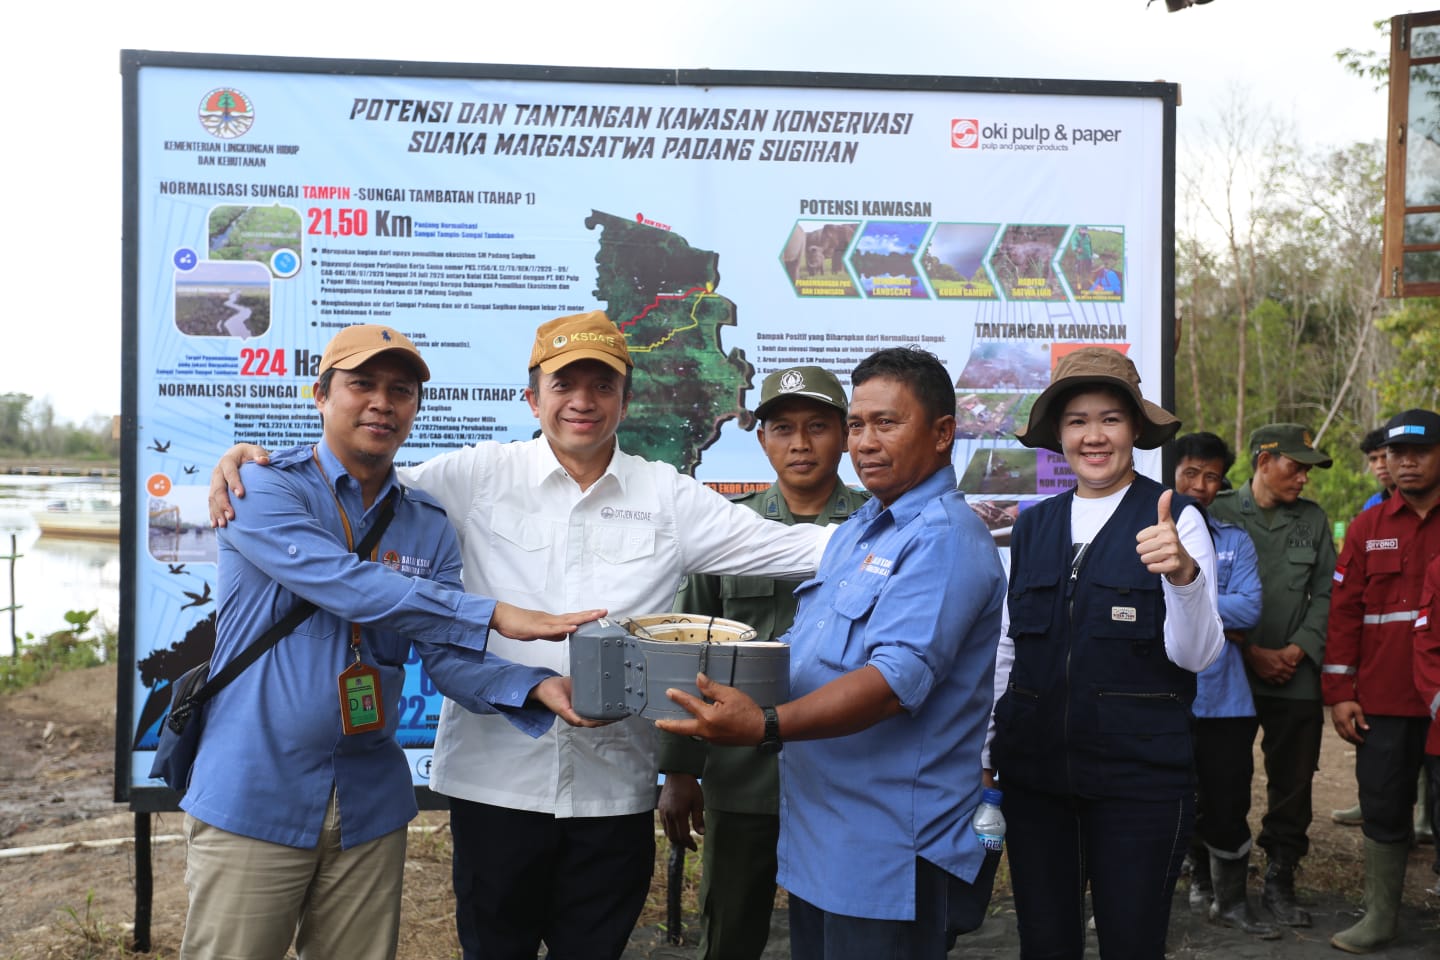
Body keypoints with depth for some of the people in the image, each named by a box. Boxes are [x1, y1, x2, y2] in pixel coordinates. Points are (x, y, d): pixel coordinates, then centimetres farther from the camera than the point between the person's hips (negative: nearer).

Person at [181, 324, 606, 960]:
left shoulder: (428, 526, 6)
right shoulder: (267, 490, -9)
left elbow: (447, 656, -2)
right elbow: (345, 586, -24)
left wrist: (536, 687, -22)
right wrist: (494, 615, -27)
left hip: (370, 806, 4)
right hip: (253, 800, -4)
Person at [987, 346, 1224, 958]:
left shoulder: (1176, 521, -4)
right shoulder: (1032, 526, 8)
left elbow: (1197, 654, -11)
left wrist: (1183, 574, -30)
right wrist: (986, 749, 14)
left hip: (1140, 775, -3)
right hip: (1032, 769, 4)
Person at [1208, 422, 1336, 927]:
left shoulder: (1313, 519, 8)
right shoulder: (1217, 514, -2)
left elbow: (1326, 593, 7)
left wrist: (1297, 649, -6)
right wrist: (1252, 652, -8)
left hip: (1296, 676, 3)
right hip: (1230, 673, -2)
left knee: (1293, 783, 7)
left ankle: (1280, 881, 20)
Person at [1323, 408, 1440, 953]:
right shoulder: (1368, 528, 8)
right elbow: (1343, 612, 6)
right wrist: (1340, 694, 1)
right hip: (1384, 703, 2)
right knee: (1383, 810, 8)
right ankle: (1379, 918, 20)